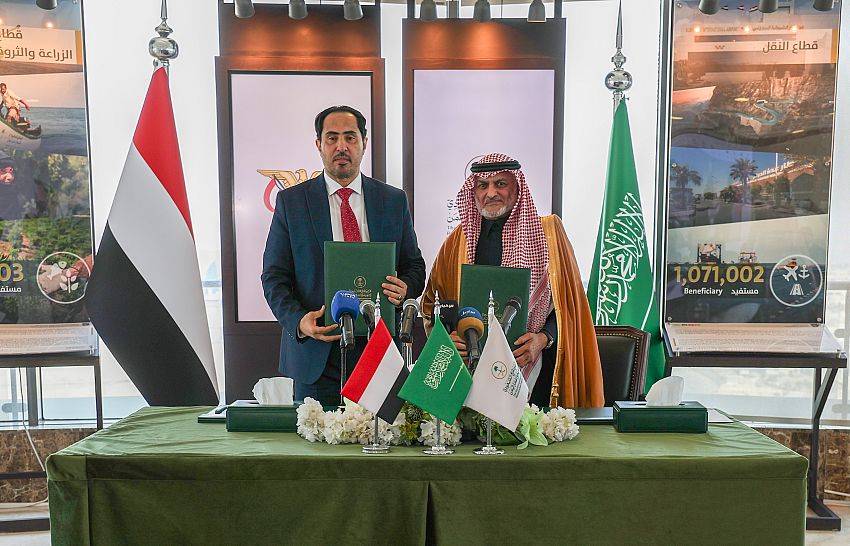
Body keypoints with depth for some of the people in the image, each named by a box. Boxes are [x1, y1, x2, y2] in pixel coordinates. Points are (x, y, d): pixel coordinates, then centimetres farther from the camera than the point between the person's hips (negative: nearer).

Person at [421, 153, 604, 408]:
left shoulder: (548, 231, 2)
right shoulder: (460, 240, 8)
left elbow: (569, 301, 1)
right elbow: (431, 303, 12)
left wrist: (543, 338, -14)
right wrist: (446, 336, -6)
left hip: (533, 368, -1)